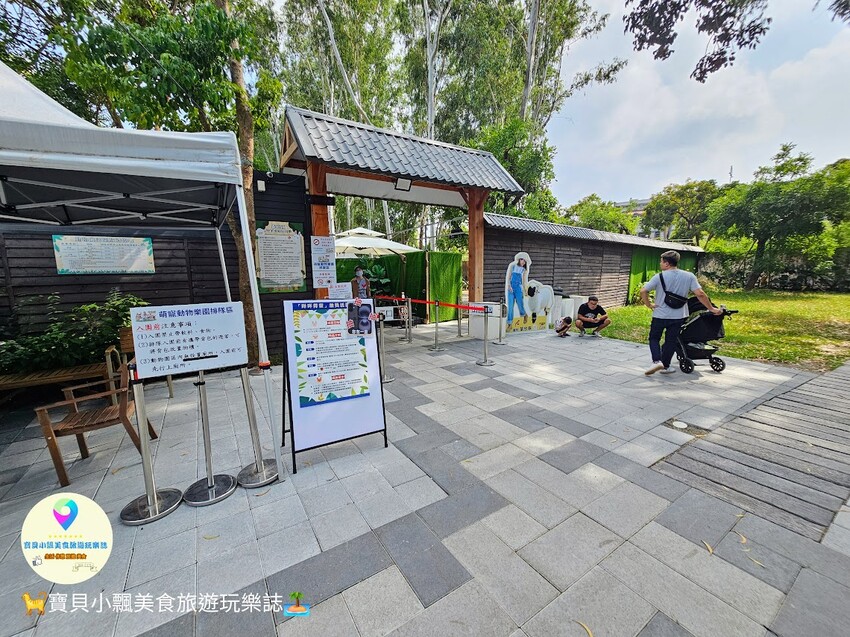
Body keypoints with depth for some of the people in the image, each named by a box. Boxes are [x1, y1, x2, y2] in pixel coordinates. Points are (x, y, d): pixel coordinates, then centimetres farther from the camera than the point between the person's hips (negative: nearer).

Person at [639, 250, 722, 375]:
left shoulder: (659, 277, -12)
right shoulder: (689, 276, -4)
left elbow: (643, 291, -17)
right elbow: (700, 294, -7)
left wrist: (649, 305, -4)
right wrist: (712, 308, 3)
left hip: (660, 315, -2)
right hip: (678, 317, 3)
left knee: (654, 338, 14)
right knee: (671, 341, 13)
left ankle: (657, 361, -5)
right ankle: (665, 366, 21)